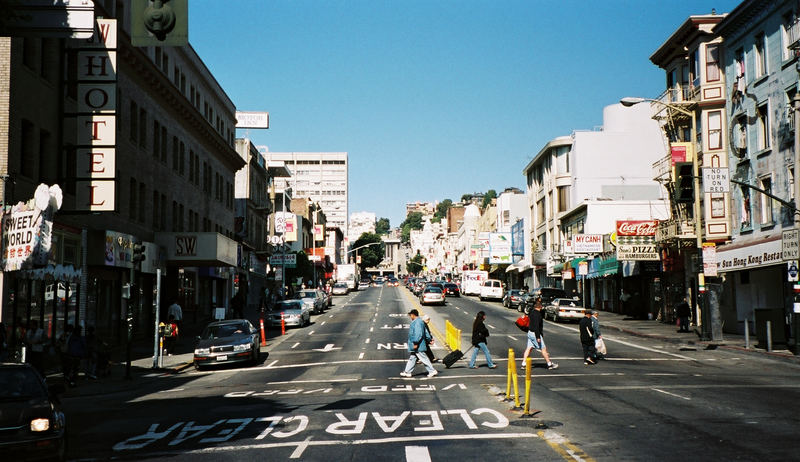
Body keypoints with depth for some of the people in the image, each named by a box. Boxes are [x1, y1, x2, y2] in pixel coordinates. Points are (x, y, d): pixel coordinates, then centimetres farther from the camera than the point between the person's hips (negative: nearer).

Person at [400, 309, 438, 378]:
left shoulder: (418, 322, -19)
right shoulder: (415, 322, 15)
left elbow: (419, 334, -25)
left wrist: (415, 343, -24)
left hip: (418, 346, -11)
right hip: (414, 345, 11)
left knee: (423, 358, -5)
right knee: (412, 358, 13)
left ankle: (432, 371, 1)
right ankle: (407, 372, 18)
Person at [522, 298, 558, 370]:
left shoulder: (532, 312, 7)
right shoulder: (537, 314, -20)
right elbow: (536, 326, -24)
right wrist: (538, 337, -23)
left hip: (530, 332, 9)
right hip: (535, 334, -9)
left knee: (529, 348, 8)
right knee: (543, 348, 2)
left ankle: (524, 363, 5)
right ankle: (550, 364, 10)